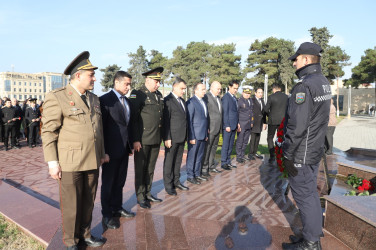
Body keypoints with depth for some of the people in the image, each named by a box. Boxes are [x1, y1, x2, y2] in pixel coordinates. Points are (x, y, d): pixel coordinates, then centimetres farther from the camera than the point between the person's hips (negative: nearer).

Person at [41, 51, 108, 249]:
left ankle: (85, 234, 34)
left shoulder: (94, 99, 12)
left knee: (88, 202, 15)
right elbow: (48, 132, -8)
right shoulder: (56, 98, -7)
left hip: (92, 161, 6)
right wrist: (52, 163, -11)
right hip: (70, 162, -5)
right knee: (71, 204, 8)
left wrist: (102, 152, 17)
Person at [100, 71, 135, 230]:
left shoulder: (127, 101, 11)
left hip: (124, 149, 7)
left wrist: (130, 145, 13)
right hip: (111, 149, -7)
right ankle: (107, 215, 22)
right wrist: (103, 151, -15)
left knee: (120, 181, 18)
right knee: (108, 183, 7)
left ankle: (117, 208, 35)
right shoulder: (105, 100, -12)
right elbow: (102, 126, -14)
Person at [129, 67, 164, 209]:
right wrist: (135, 140, -15)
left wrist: (161, 137, 16)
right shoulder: (137, 95, -9)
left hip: (156, 140, 7)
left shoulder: (159, 95, 13)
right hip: (142, 141, -6)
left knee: (150, 169, 16)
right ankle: (140, 197, 20)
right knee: (140, 169, 7)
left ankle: (148, 194, 30)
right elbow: (133, 118, -12)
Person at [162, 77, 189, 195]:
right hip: (172, 137, -7)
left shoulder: (182, 101, 14)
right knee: (169, 161, 5)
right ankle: (168, 185, 17)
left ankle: (176, 181, 30)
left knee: (178, 160, 17)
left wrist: (186, 136, 12)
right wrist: (167, 138, -17)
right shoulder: (167, 100, -11)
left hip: (182, 137, 8)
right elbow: (165, 121, -14)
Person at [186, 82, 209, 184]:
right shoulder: (191, 102, -11)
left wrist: (206, 134, 13)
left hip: (203, 135, 8)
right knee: (192, 156, 4)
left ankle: (197, 174, 28)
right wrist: (191, 137, -15)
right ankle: (190, 176, 16)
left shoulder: (203, 102, 14)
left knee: (200, 156, 15)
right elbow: (189, 121, -13)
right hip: (195, 135, -7)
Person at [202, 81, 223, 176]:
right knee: (206, 149, -1)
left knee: (213, 148, 16)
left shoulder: (218, 98, 16)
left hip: (218, 128, 8)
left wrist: (221, 127, 13)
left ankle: (211, 166, 27)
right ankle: (204, 169, 8)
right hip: (210, 128, -8)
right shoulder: (206, 97, -11)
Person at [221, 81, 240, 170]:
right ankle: (223, 163, 8)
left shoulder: (234, 98, 16)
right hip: (228, 125, -8)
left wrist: (238, 123, 16)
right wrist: (227, 126, -17)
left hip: (234, 125, 8)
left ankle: (228, 162, 22)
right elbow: (225, 113, -14)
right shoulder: (226, 97, -11)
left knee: (231, 145, 13)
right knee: (226, 145, -1)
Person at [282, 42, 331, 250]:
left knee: (303, 196, 2)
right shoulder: (323, 82, 10)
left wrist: (288, 155, -18)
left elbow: (297, 127, -24)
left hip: (301, 154, -10)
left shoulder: (304, 86, -21)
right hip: (315, 149, 10)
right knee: (311, 193, 19)